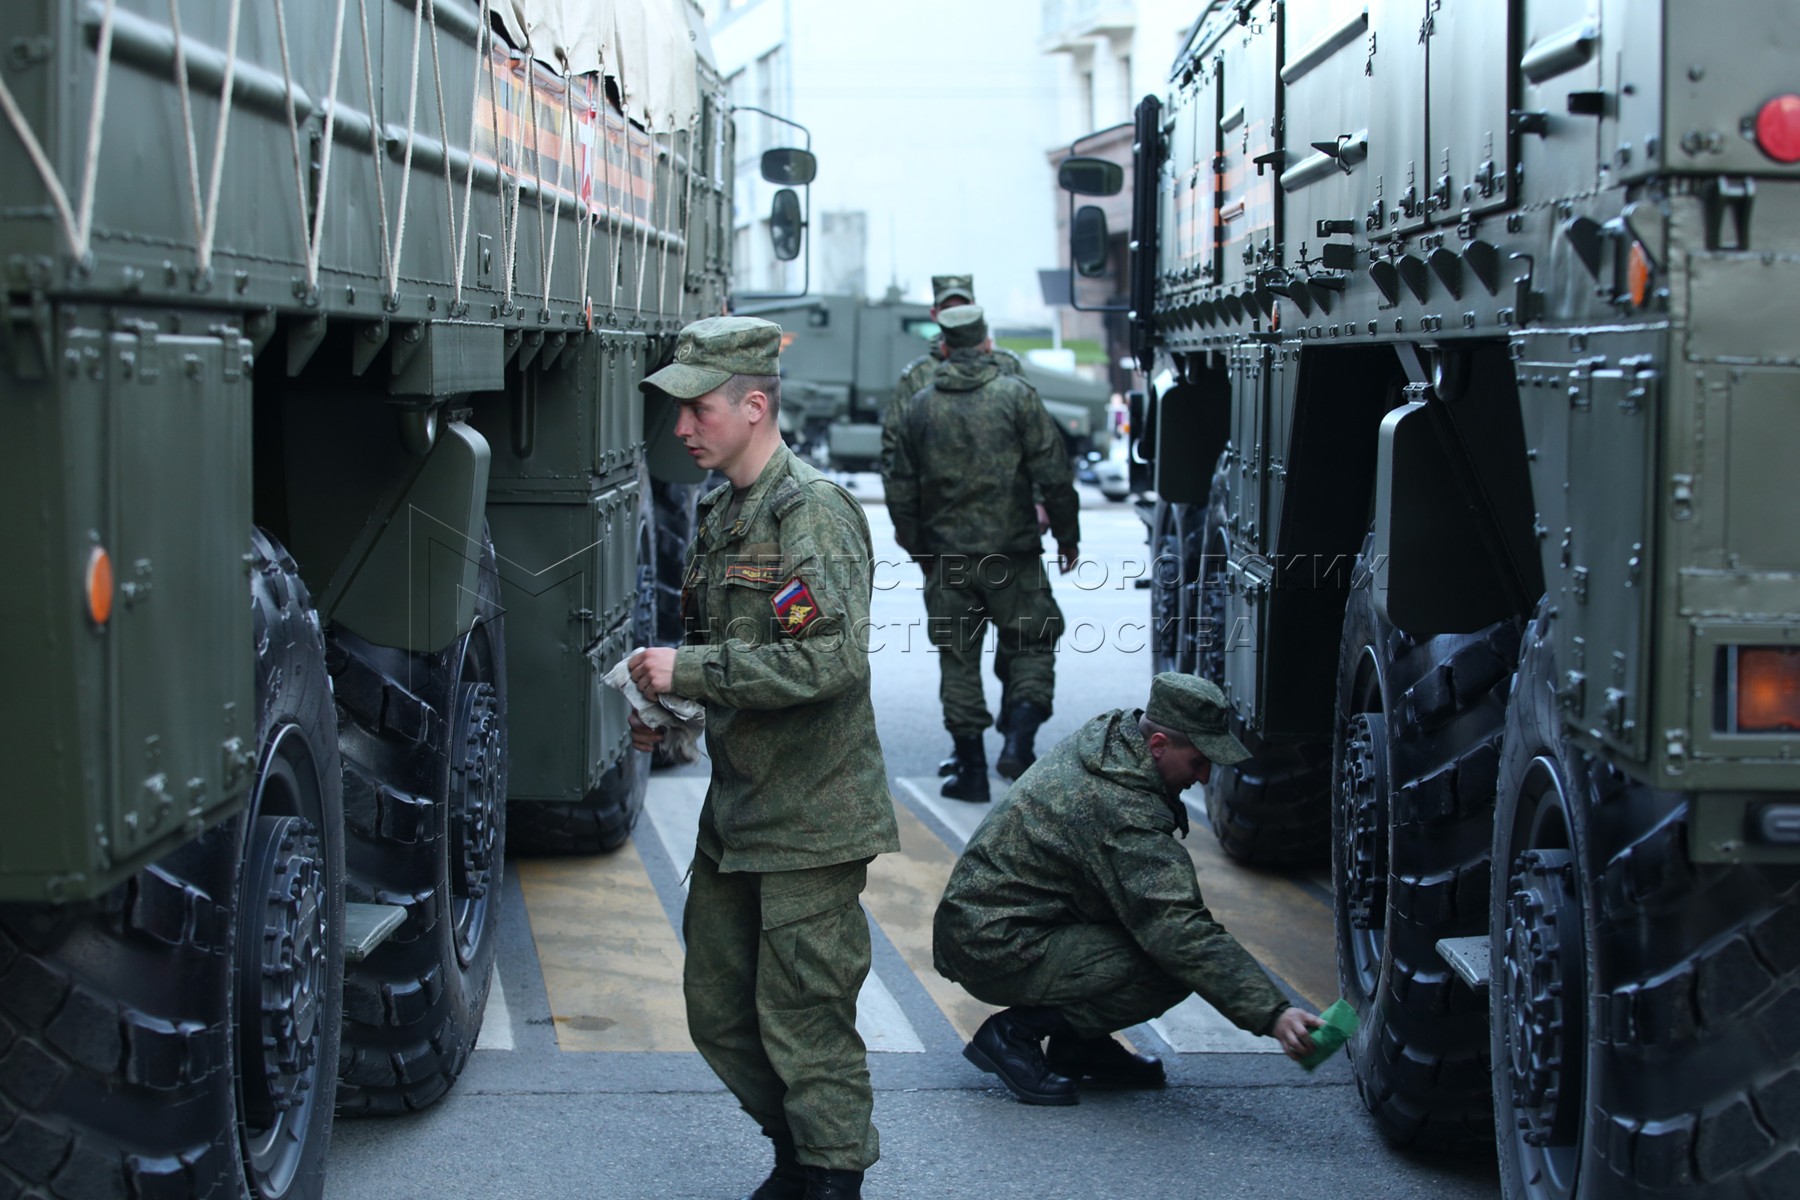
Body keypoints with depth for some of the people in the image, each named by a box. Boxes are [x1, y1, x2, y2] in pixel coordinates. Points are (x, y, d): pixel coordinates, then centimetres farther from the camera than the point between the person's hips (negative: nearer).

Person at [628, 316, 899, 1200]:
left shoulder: (814, 513, -15)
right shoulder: (721, 514, 13)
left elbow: (832, 658, -27)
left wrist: (689, 669, -22)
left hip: (809, 819, -9)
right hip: (735, 812, 9)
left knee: (803, 1018, -3)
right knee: (718, 1010, 15)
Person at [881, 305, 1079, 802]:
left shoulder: (917, 407, 4)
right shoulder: (1016, 396, -4)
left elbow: (900, 487, 9)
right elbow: (1053, 474, -6)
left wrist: (916, 546, 20)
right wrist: (1067, 534, 4)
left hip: (946, 556, 2)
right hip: (1012, 551, -2)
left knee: (958, 658, 8)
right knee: (1031, 645, 10)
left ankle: (971, 769, 9)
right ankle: (1018, 743, -8)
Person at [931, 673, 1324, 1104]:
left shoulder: (1105, 733, 3)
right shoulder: (1122, 810, -26)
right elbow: (1183, 933, -30)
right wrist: (1272, 1013, -31)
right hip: (996, 950, -10)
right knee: (1174, 969, -18)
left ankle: (1079, 1045, 11)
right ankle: (1014, 1035, -9)